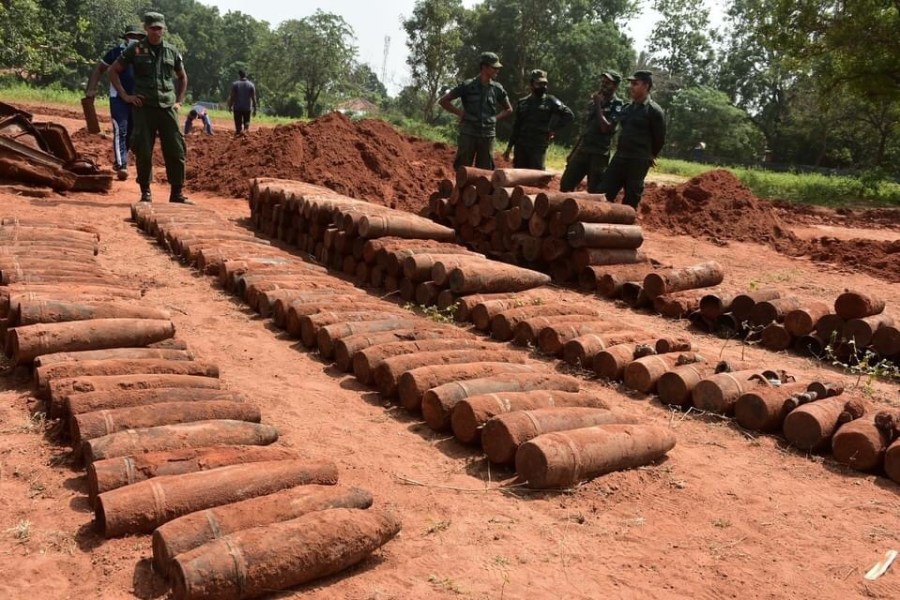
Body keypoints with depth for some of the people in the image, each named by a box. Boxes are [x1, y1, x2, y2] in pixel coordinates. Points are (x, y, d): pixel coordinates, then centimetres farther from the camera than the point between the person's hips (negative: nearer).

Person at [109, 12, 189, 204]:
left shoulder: (172, 51, 10)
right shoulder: (135, 50, 3)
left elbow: (183, 77, 24)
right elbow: (113, 71, 9)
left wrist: (179, 101, 14)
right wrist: (125, 95, 1)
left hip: (168, 108, 2)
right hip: (143, 108, -2)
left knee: (176, 151, -1)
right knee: (144, 152, 0)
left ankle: (177, 193, 7)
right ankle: (145, 192, 11)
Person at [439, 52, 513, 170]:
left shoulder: (497, 89, 5)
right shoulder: (467, 86, -4)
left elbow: (509, 109, 20)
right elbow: (443, 101, 1)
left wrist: (495, 118, 5)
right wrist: (459, 113, -5)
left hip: (488, 136, 3)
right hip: (468, 135, -3)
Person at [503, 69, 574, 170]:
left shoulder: (550, 101, 1)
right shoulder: (522, 103, 11)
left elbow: (569, 115, -3)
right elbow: (516, 127, 15)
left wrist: (553, 129, -7)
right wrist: (509, 147, 13)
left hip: (539, 147, -4)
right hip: (521, 146, 4)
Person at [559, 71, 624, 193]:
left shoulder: (617, 106, -6)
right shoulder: (592, 102, 13)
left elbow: (605, 128, -20)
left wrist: (598, 105, -14)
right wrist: (573, 151, 17)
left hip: (599, 154, -6)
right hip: (582, 150, 6)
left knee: (594, 192, -3)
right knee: (565, 184, 5)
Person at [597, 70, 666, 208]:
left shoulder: (654, 111, -8)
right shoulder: (627, 108, 12)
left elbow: (660, 139, -2)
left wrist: (649, 156, 10)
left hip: (638, 162, -6)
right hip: (619, 157, 6)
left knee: (631, 201, 1)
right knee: (603, 194, 1)